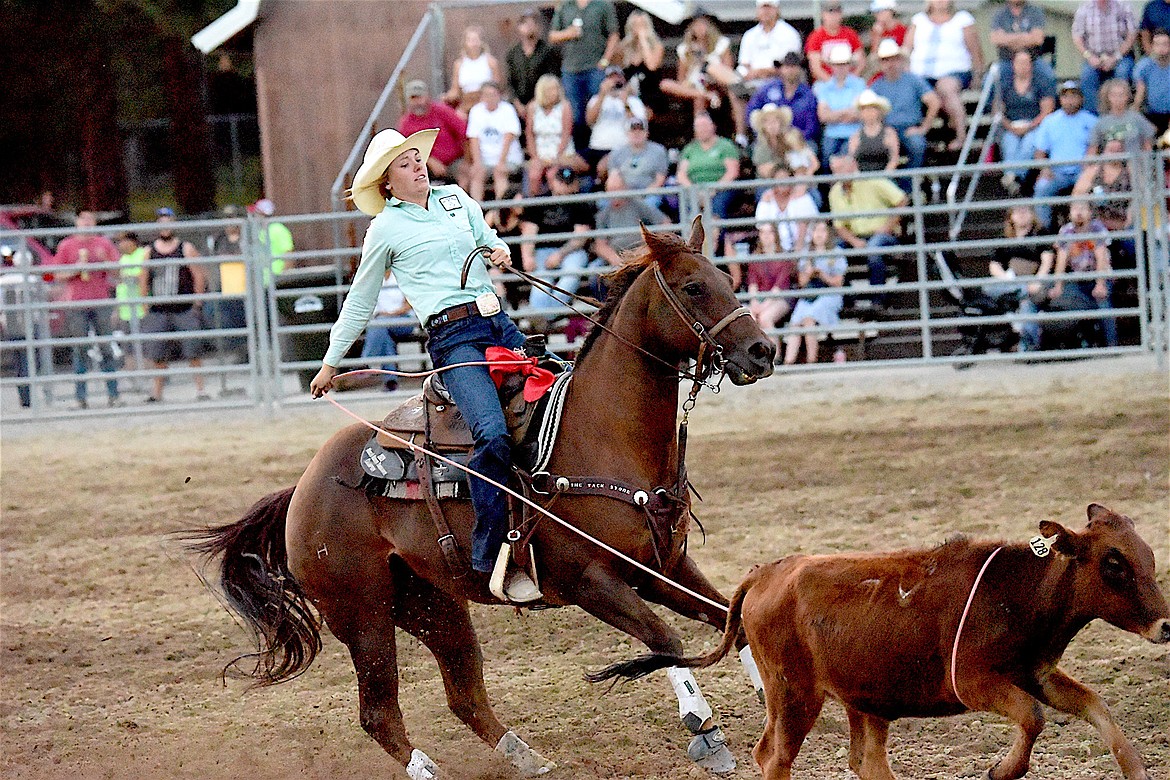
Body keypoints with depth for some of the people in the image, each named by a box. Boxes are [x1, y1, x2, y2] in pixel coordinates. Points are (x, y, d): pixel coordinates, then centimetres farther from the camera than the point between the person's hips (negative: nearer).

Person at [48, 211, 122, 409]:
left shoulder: (104, 244, 10)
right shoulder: (66, 246, 8)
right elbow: (58, 274, 7)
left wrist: (105, 260, -8)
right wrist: (77, 269, -9)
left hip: (101, 302, 1)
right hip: (76, 303, -1)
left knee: (106, 348, -1)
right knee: (80, 350, -1)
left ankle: (113, 393, 3)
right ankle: (81, 396, 2)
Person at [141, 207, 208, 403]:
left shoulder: (186, 249, 1)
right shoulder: (150, 252, 8)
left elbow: (199, 275, 1)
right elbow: (143, 280, 13)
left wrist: (197, 304, -3)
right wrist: (145, 307, 8)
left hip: (184, 311, -2)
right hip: (158, 311, 3)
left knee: (193, 352, -3)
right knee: (158, 355, 2)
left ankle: (199, 389, 2)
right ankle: (157, 392, 11)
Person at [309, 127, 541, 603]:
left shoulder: (456, 198, 17)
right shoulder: (386, 228, 5)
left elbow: (489, 240, 33)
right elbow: (359, 304, 14)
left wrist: (502, 252, 8)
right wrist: (330, 363, 17)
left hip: (499, 324, 7)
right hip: (452, 338, -7)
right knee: (494, 435, -27)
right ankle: (495, 561, -25)